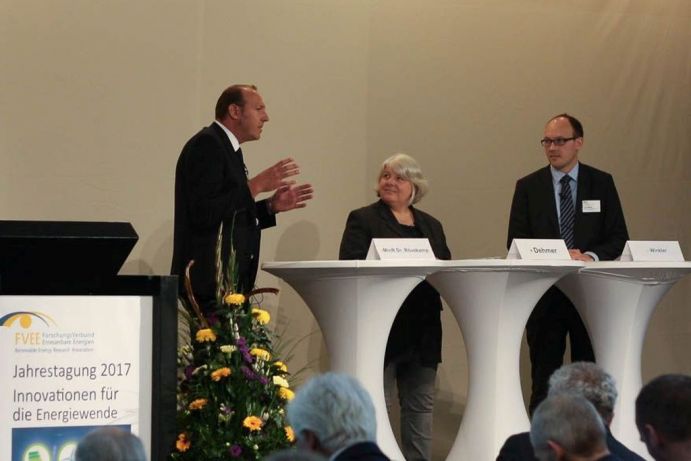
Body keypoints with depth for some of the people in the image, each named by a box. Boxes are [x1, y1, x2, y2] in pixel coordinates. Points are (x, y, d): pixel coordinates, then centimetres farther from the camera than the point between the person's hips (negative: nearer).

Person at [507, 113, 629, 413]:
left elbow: (619, 238, 3)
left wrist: (591, 256, -17)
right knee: (544, 378, 4)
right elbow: (515, 242, 0)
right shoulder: (528, 186, 4)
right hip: (545, 294, 0)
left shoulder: (601, 183, 5)